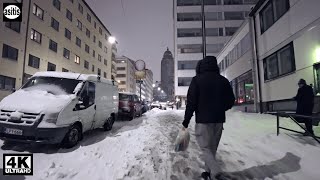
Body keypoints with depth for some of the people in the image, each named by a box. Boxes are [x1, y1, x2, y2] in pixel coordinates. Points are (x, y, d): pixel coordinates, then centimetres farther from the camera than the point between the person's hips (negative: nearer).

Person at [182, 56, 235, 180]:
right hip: (219, 120, 5)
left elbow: (191, 102, -11)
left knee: (205, 148, 4)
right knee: (212, 148, 17)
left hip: (203, 120, -5)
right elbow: (231, 101, 9)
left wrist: (186, 121, -5)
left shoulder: (197, 80, -6)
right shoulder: (223, 80, 7)